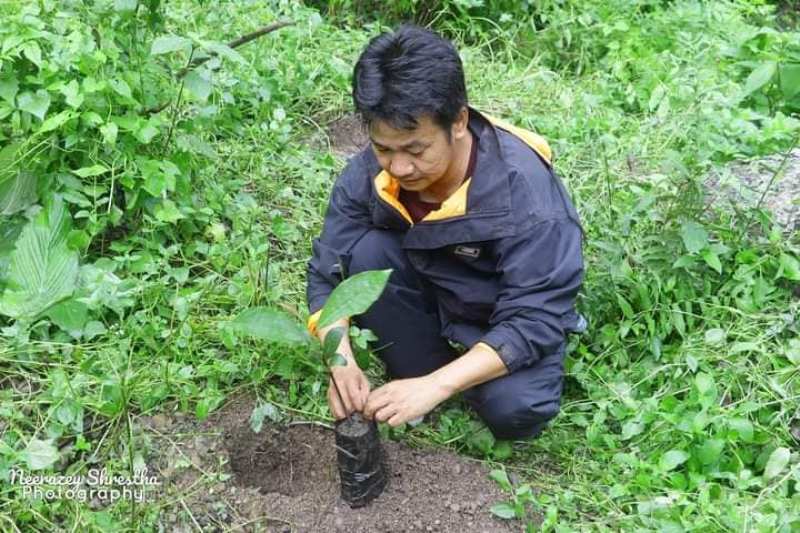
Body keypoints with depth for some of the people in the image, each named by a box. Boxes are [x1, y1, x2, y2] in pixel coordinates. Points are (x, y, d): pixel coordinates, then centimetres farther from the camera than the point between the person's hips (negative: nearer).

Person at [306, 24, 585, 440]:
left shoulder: (524, 189, -33)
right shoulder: (367, 172, -21)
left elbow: (534, 318, -32)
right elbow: (327, 275, -14)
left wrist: (436, 386, -42)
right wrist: (341, 362, -32)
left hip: (509, 314, -3)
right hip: (429, 290, 3)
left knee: (515, 409, -31)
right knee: (366, 253, -27)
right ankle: (420, 368, -6)